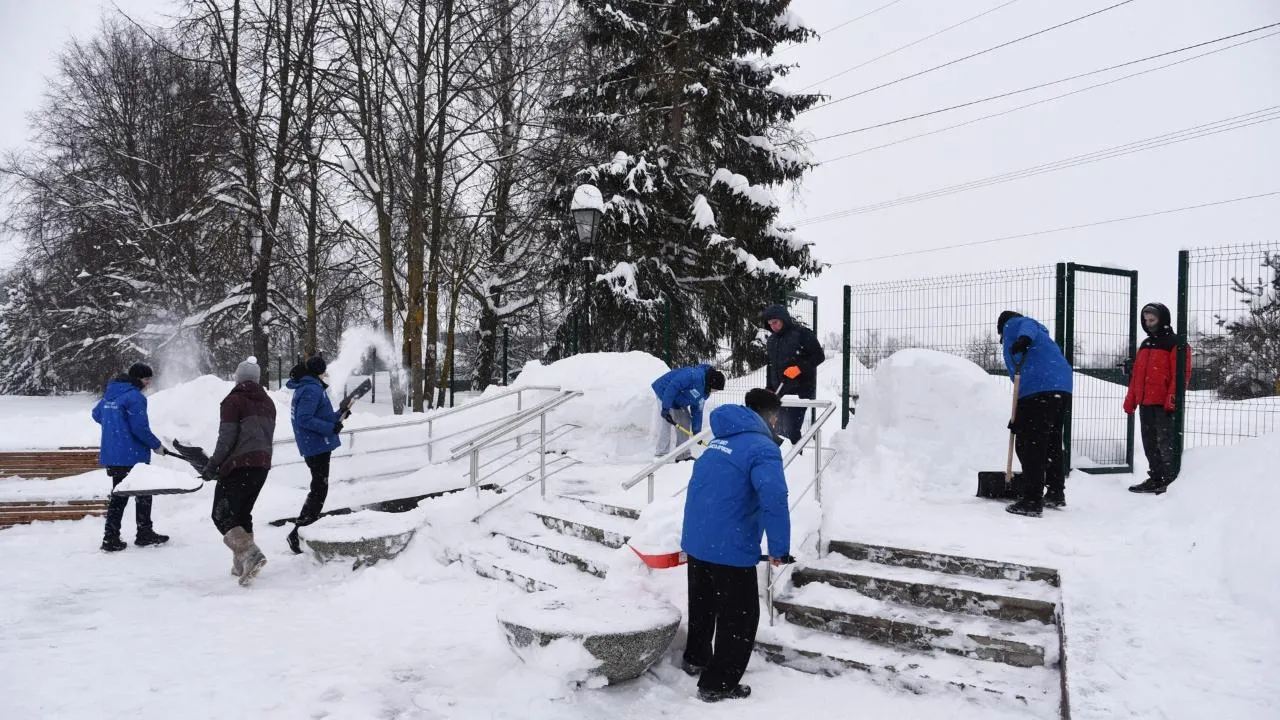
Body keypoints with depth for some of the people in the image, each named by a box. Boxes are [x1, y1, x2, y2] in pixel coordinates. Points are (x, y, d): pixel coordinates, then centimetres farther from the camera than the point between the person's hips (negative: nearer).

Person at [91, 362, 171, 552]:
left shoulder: (110, 393, 11)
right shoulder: (135, 397, -16)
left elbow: (96, 414, 25)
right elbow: (140, 427, -20)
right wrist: (157, 445, -8)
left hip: (111, 455, 8)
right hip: (132, 456, -8)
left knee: (118, 495, 14)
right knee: (143, 493, 7)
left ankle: (111, 538, 12)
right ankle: (144, 534, 15)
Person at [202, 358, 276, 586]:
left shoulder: (233, 401, -6)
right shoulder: (268, 402, 16)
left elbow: (226, 439, -11)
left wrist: (212, 467, -4)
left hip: (238, 465, -7)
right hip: (262, 465, 7)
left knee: (223, 516, -4)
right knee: (242, 513, 18)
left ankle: (251, 554, -24)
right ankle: (241, 566, 16)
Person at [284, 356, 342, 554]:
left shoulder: (305, 387, 14)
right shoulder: (312, 389, -17)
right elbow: (305, 419, -25)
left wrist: (338, 416, 15)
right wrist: (331, 428, -22)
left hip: (316, 446, 10)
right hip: (317, 446, -10)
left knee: (319, 488, 18)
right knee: (319, 489, -6)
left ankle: (308, 527, 26)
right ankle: (298, 532, -6)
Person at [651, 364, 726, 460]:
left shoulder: (705, 392, -1)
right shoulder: (695, 375, -32)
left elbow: (697, 411, 6)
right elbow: (672, 387, -34)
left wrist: (696, 431, 5)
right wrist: (666, 407, -33)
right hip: (664, 392, -10)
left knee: (685, 422, 8)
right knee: (665, 424, -15)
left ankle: (683, 455, 15)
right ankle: (661, 455, -10)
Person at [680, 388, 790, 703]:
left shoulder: (718, 442, 11)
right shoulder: (763, 448, -15)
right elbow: (774, 500, -28)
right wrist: (779, 548, -18)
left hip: (694, 541, 8)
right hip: (730, 549, -8)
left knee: (702, 604, 27)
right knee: (740, 617, 8)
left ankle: (695, 659, 45)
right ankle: (717, 685, 17)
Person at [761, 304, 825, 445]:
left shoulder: (802, 333, -6)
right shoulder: (771, 340, 15)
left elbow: (819, 356, -9)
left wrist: (799, 368, -21)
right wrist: (769, 390, 17)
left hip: (800, 390, -7)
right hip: (779, 392, 7)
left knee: (791, 429, -14)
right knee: (780, 429, 8)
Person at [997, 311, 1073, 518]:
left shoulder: (1013, 324, 14)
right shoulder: (1040, 335, 38)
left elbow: (1028, 327, -11)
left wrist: (1023, 339, -36)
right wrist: (1019, 418, 36)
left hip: (1038, 390, -9)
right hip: (1062, 389, 9)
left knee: (1030, 446, -8)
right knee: (1052, 443, 21)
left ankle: (1032, 501, -11)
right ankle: (1056, 493, 33)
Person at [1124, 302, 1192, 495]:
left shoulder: (1175, 343, -5)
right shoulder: (1145, 344, 19)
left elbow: (1181, 374, -13)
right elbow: (1136, 375, 20)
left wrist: (1172, 399, -22)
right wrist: (1130, 400, 16)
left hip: (1164, 404, -8)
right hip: (1145, 403, 8)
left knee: (1166, 443, -7)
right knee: (1150, 444, 12)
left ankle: (1172, 480, -2)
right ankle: (1156, 478, 20)